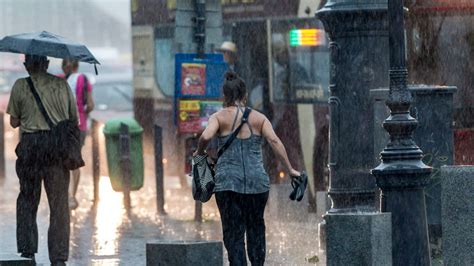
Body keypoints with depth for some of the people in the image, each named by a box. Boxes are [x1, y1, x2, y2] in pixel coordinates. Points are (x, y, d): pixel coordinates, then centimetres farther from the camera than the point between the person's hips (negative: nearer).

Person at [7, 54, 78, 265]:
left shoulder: (20, 86, 1)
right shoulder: (61, 85, 5)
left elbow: (14, 122, 5)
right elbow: (74, 119, 9)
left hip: (30, 144, -1)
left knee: (27, 200, 15)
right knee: (59, 204, 2)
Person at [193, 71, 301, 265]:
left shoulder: (220, 117, 1)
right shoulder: (258, 118, 6)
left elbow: (205, 137, -16)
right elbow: (274, 141, -6)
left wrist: (199, 152, 3)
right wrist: (289, 169, -4)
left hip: (228, 181, -2)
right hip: (257, 181, 2)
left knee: (233, 231, 0)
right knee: (256, 227, 17)